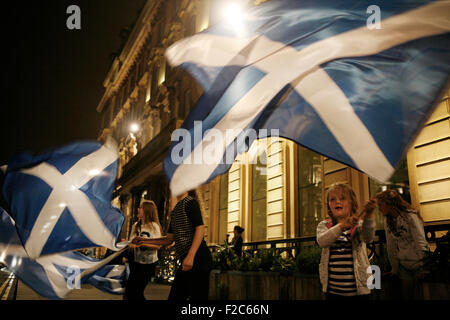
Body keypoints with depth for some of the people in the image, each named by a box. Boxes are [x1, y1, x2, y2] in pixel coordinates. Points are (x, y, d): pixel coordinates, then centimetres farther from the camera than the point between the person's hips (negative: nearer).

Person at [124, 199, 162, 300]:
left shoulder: (154, 226, -9)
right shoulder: (135, 225, 8)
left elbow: (158, 246, -14)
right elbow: (131, 243, 12)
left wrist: (143, 243, -26)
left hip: (149, 263, -5)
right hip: (136, 262, 5)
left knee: (137, 292, -4)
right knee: (129, 290, 2)